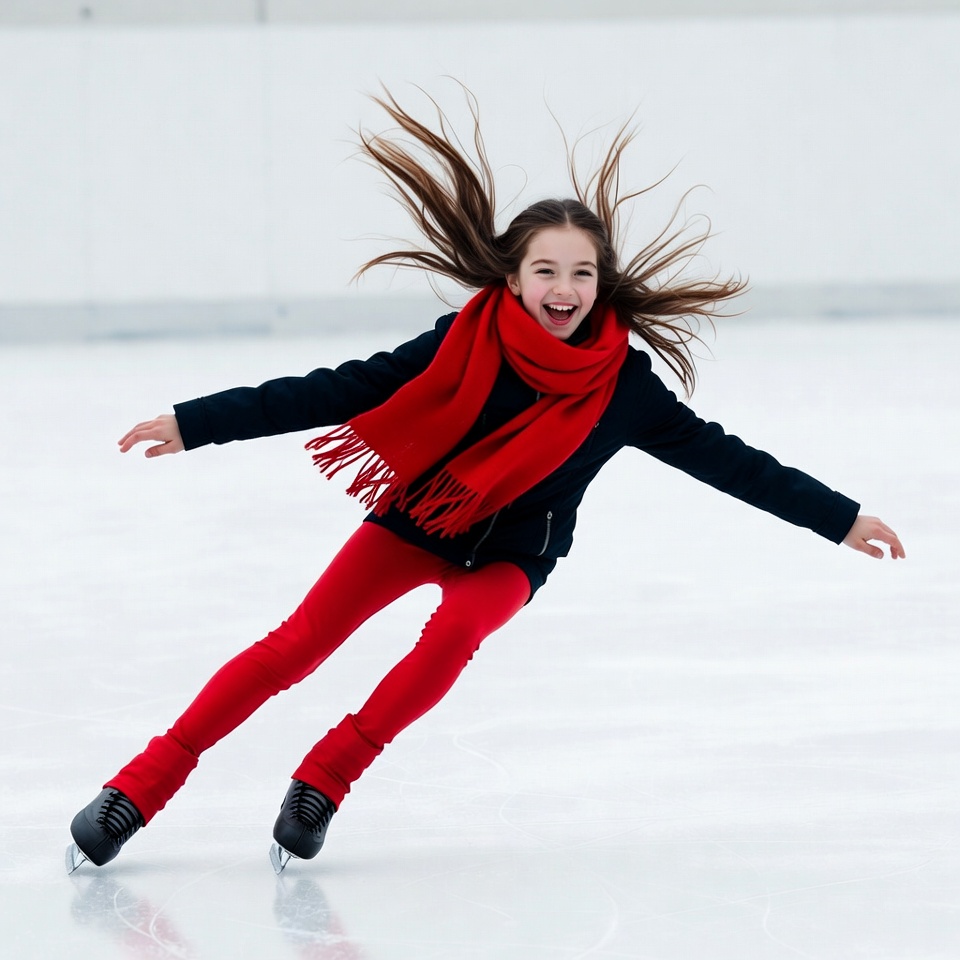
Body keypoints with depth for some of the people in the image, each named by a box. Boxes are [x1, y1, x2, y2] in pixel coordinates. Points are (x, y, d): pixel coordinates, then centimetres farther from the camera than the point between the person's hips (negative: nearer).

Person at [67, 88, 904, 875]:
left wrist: (842, 520, -5)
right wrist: (196, 424, -20)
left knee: (457, 629, -31)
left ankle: (323, 782, -18)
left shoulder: (622, 387, -16)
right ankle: (141, 789, -9)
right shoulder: (468, 342, -20)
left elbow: (722, 457, -7)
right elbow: (340, 391, -18)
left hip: (511, 554, 1)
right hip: (415, 520, -1)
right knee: (299, 645, -14)